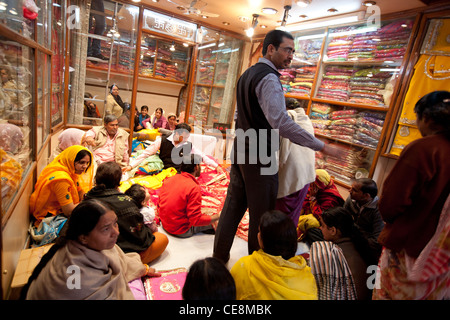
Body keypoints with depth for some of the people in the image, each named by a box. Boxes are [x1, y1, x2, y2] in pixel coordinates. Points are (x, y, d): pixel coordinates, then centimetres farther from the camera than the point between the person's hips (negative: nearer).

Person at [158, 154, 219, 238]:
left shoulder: (169, 179, -4)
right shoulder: (194, 188, -25)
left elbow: (159, 205, 7)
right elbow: (196, 220, -24)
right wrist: (217, 217, -11)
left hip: (165, 224, 7)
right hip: (181, 231, -7)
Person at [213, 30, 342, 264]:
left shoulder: (247, 74, 16)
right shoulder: (269, 78, -15)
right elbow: (280, 121, -27)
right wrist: (322, 147, -25)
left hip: (241, 147, 9)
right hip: (260, 154, -9)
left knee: (233, 205, 17)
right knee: (261, 213, 5)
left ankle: (219, 257, 32)